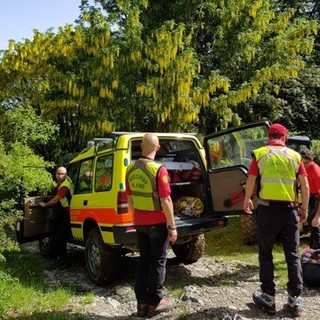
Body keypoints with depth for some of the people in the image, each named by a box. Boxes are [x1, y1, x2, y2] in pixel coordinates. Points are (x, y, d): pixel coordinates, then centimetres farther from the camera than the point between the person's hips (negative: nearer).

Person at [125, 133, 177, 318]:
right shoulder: (159, 170, -19)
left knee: (144, 260, 15)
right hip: (158, 223, -6)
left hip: (140, 223, 6)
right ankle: (155, 302, 15)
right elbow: (166, 201, -18)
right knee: (158, 261, 7)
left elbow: (130, 198, 10)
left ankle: (142, 301, 20)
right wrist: (172, 226, -10)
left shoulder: (131, 170, 1)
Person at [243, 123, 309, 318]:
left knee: (266, 255, 10)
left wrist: (247, 201, 15)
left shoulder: (259, 154, 0)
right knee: (293, 256, 11)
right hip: (290, 210, 2)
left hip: (267, 209, -2)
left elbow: (250, 182, -3)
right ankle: (296, 300, 18)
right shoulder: (295, 156, 6)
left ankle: (268, 298, 16)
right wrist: (304, 209, 16)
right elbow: (305, 186, 4)